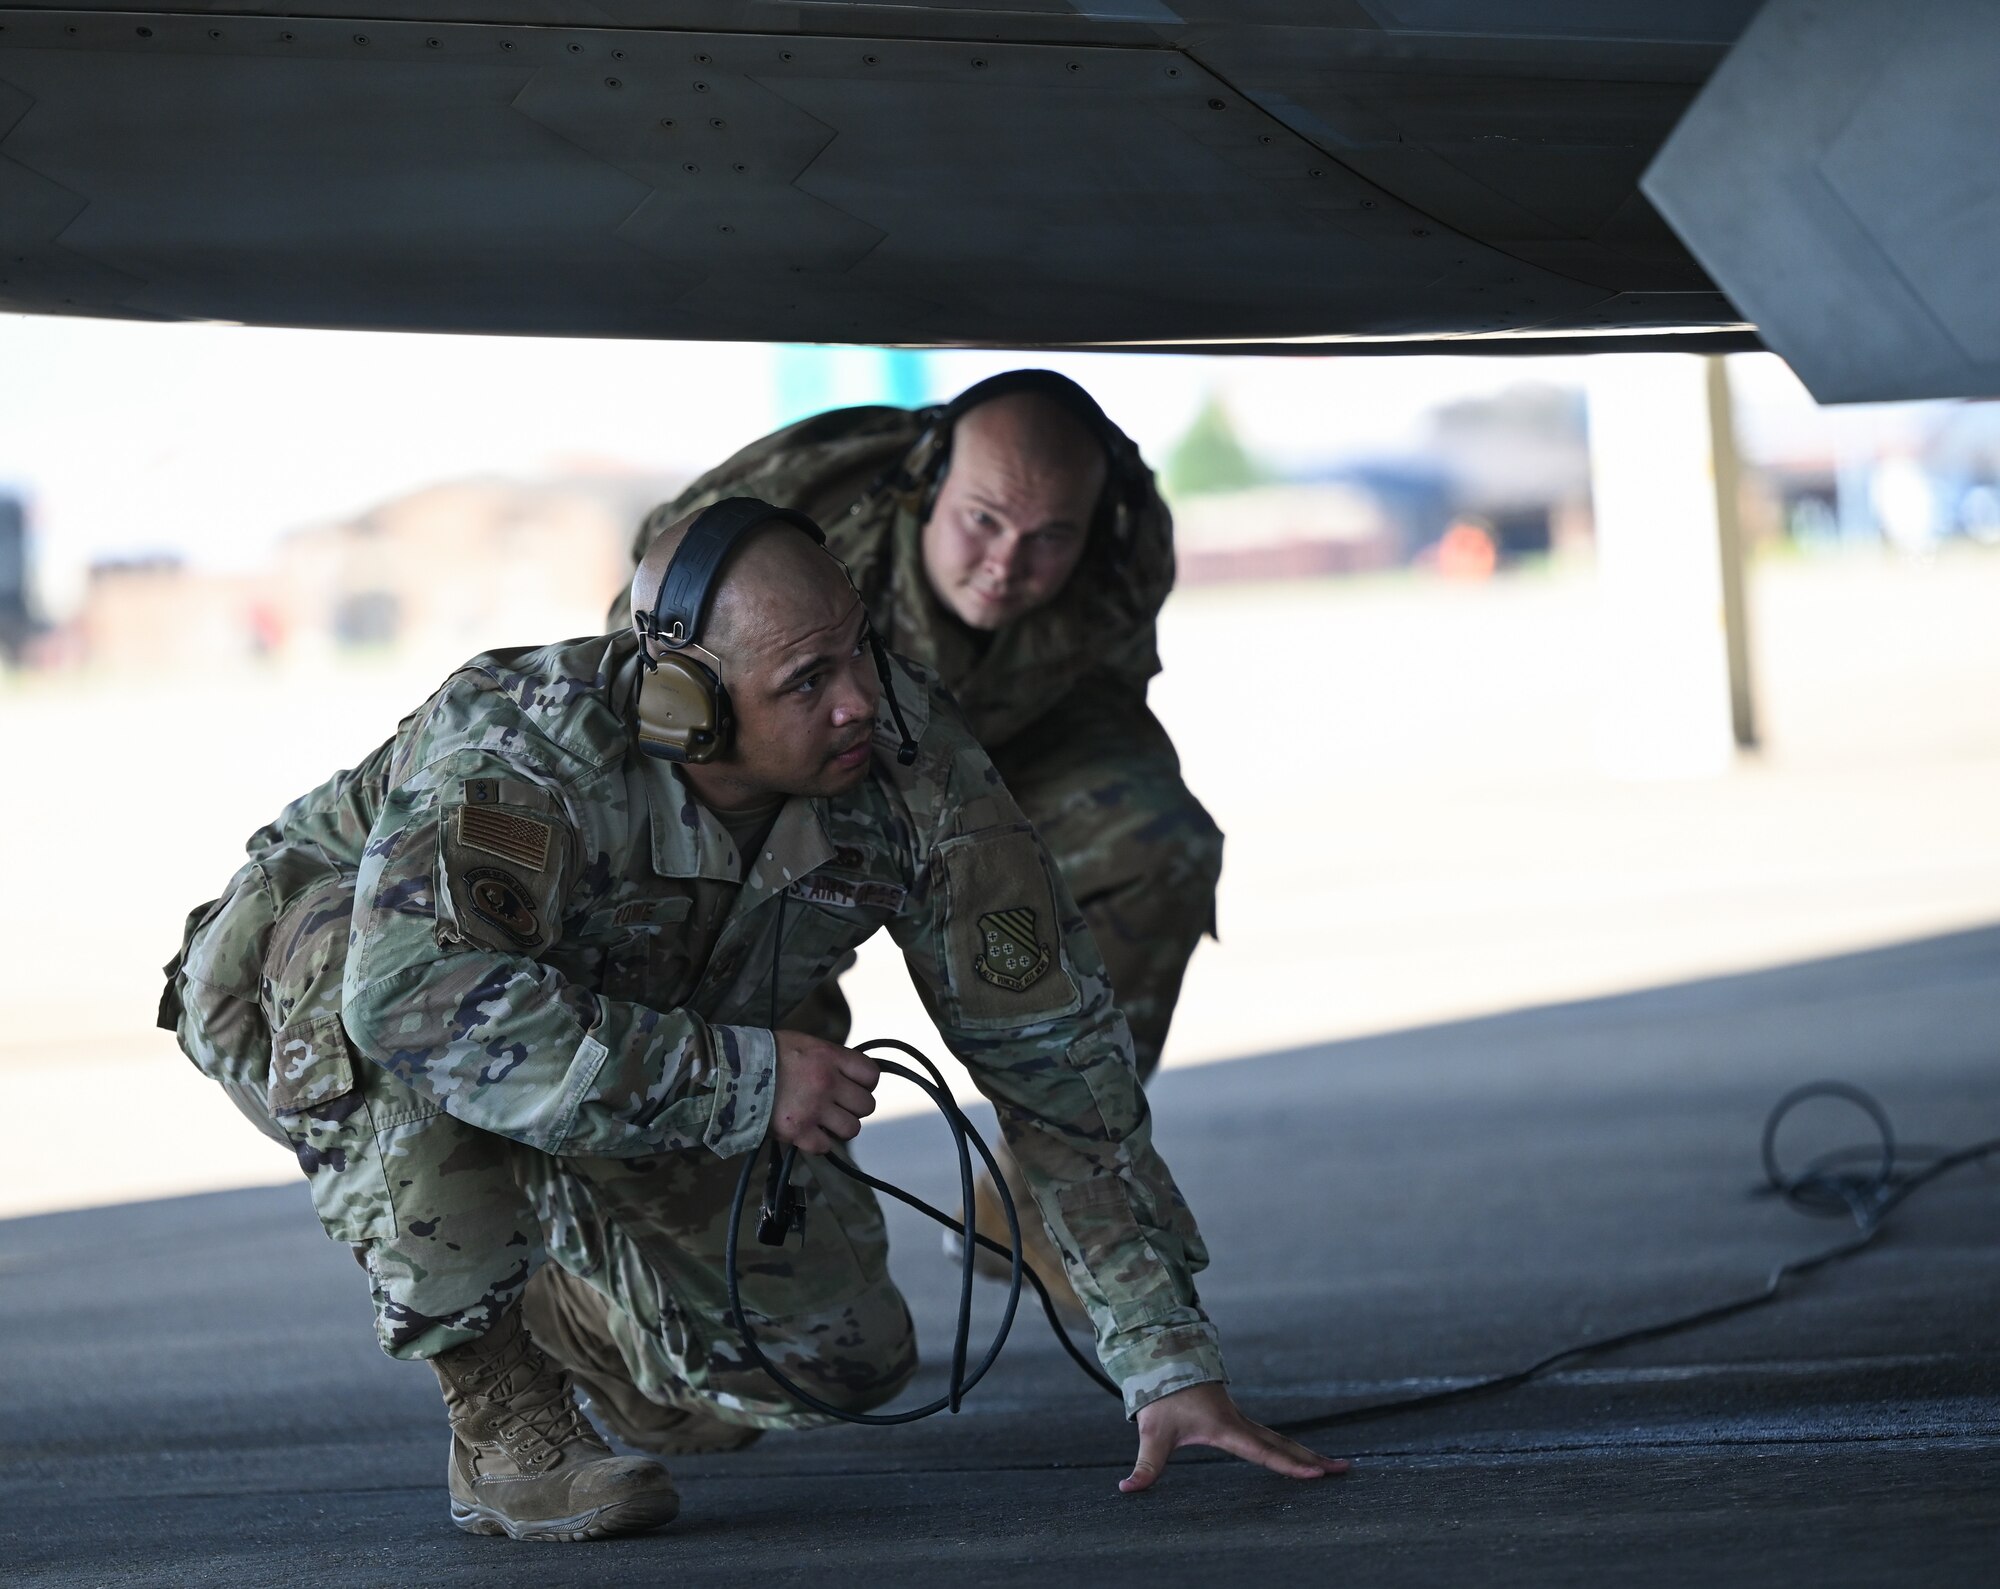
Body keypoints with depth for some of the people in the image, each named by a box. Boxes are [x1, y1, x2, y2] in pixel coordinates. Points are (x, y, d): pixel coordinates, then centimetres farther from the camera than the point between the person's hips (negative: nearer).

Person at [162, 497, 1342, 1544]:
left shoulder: (912, 761, -26)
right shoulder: (517, 746, -40)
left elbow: (1056, 1050, -19)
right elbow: (415, 994, -57)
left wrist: (1173, 1364, -20)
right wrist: (741, 1080, -50)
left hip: (634, 1093, 5)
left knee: (843, 1361, -6)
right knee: (417, 1037, -41)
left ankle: (581, 1316, 25)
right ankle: (498, 1409, -20)